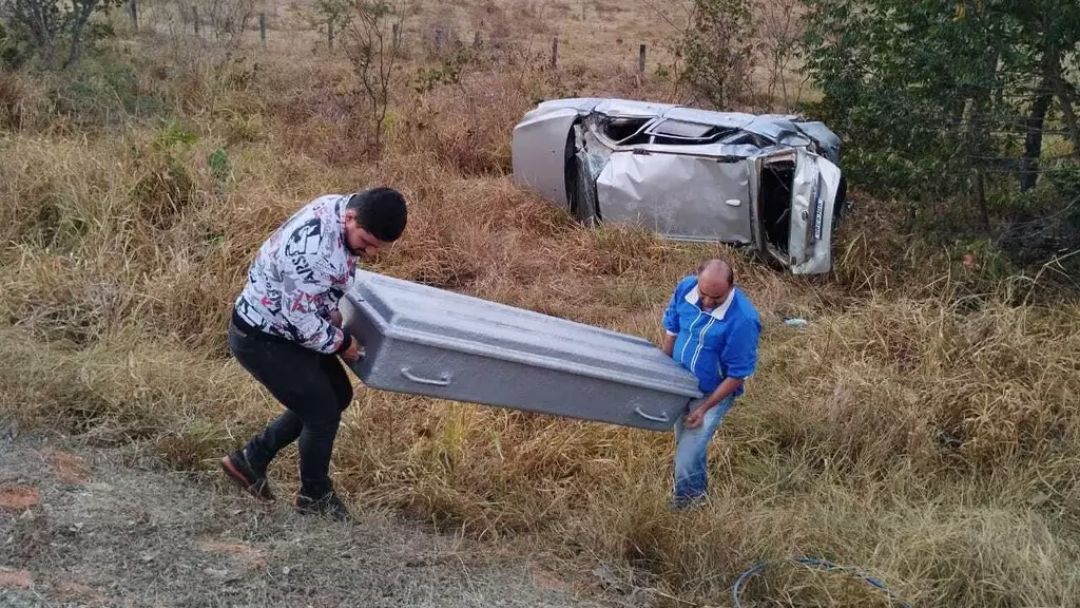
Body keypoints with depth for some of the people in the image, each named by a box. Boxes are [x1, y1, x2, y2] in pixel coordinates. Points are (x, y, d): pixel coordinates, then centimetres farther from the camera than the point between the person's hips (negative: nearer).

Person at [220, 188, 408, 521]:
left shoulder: (340, 206, -8)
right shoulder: (313, 251, -37)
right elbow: (302, 321, -28)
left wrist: (332, 315, 10)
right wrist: (342, 343, -12)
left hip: (286, 328, 10)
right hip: (261, 339, -10)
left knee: (337, 395, 18)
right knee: (323, 412, 0)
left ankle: (251, 459, 29)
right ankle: (315, 495, 26)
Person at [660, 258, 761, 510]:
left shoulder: (742, 321, -34)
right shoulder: (685, 288, -18)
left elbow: (737, 375, -23)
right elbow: (671, 328, 2)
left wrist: (704, 408, -19)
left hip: (713, 394, -6)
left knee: (686, 460, -8)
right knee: (689, 447, 25)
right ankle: (697, 497, 51)